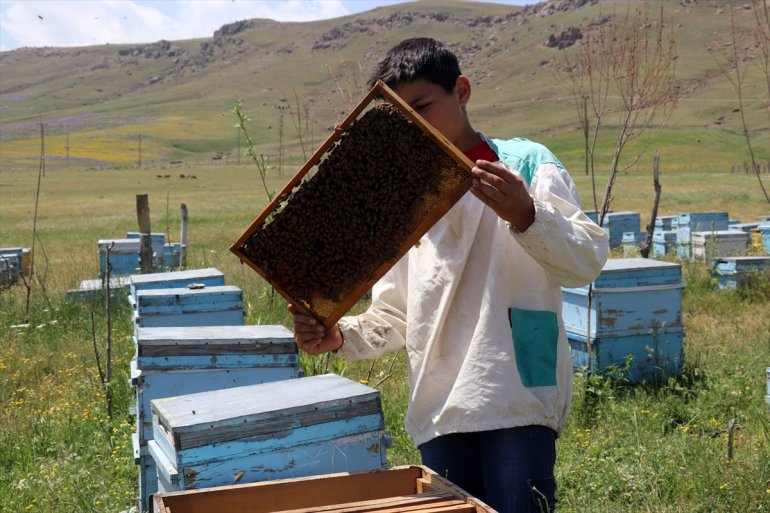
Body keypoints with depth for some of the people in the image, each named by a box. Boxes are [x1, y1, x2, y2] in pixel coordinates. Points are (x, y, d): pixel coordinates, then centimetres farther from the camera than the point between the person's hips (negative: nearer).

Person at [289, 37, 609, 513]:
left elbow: (588, 260, -10)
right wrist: (339, 336, -2)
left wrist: (525, 215, -27)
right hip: (438, 413, 5)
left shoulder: (524, 164, 1)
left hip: (518, 402, -5)